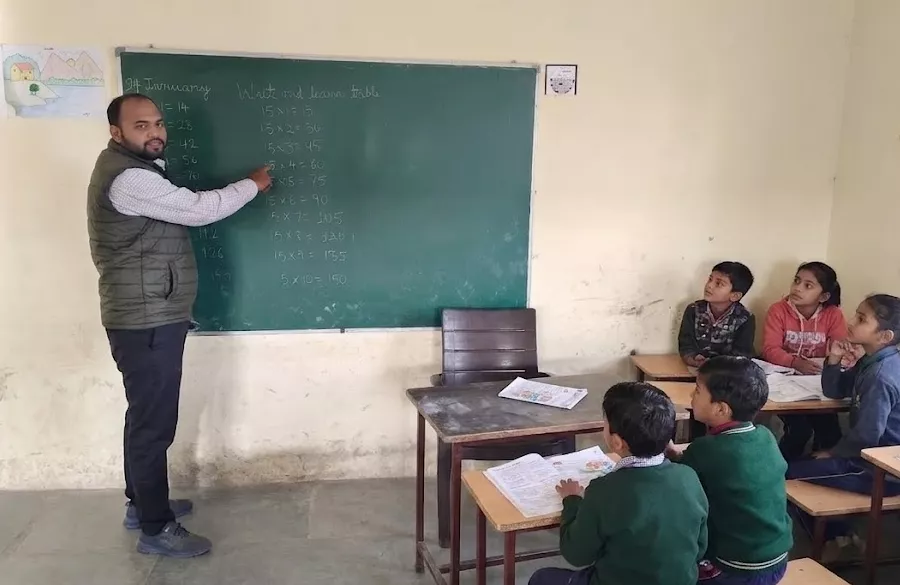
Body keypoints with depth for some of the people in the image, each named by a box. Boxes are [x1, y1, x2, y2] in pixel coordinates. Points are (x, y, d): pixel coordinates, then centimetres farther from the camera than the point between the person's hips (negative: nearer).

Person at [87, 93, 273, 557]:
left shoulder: (135, 170, 15)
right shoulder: (128, 178, -19)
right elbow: (200, 210, -18)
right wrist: (252, 185, -6)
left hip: (150, 317, 11)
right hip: (147, 322, -11)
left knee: (146, 416, 19)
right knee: (154, 422, -3)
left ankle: (141, 503, 33)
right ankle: (156, 529, 7)